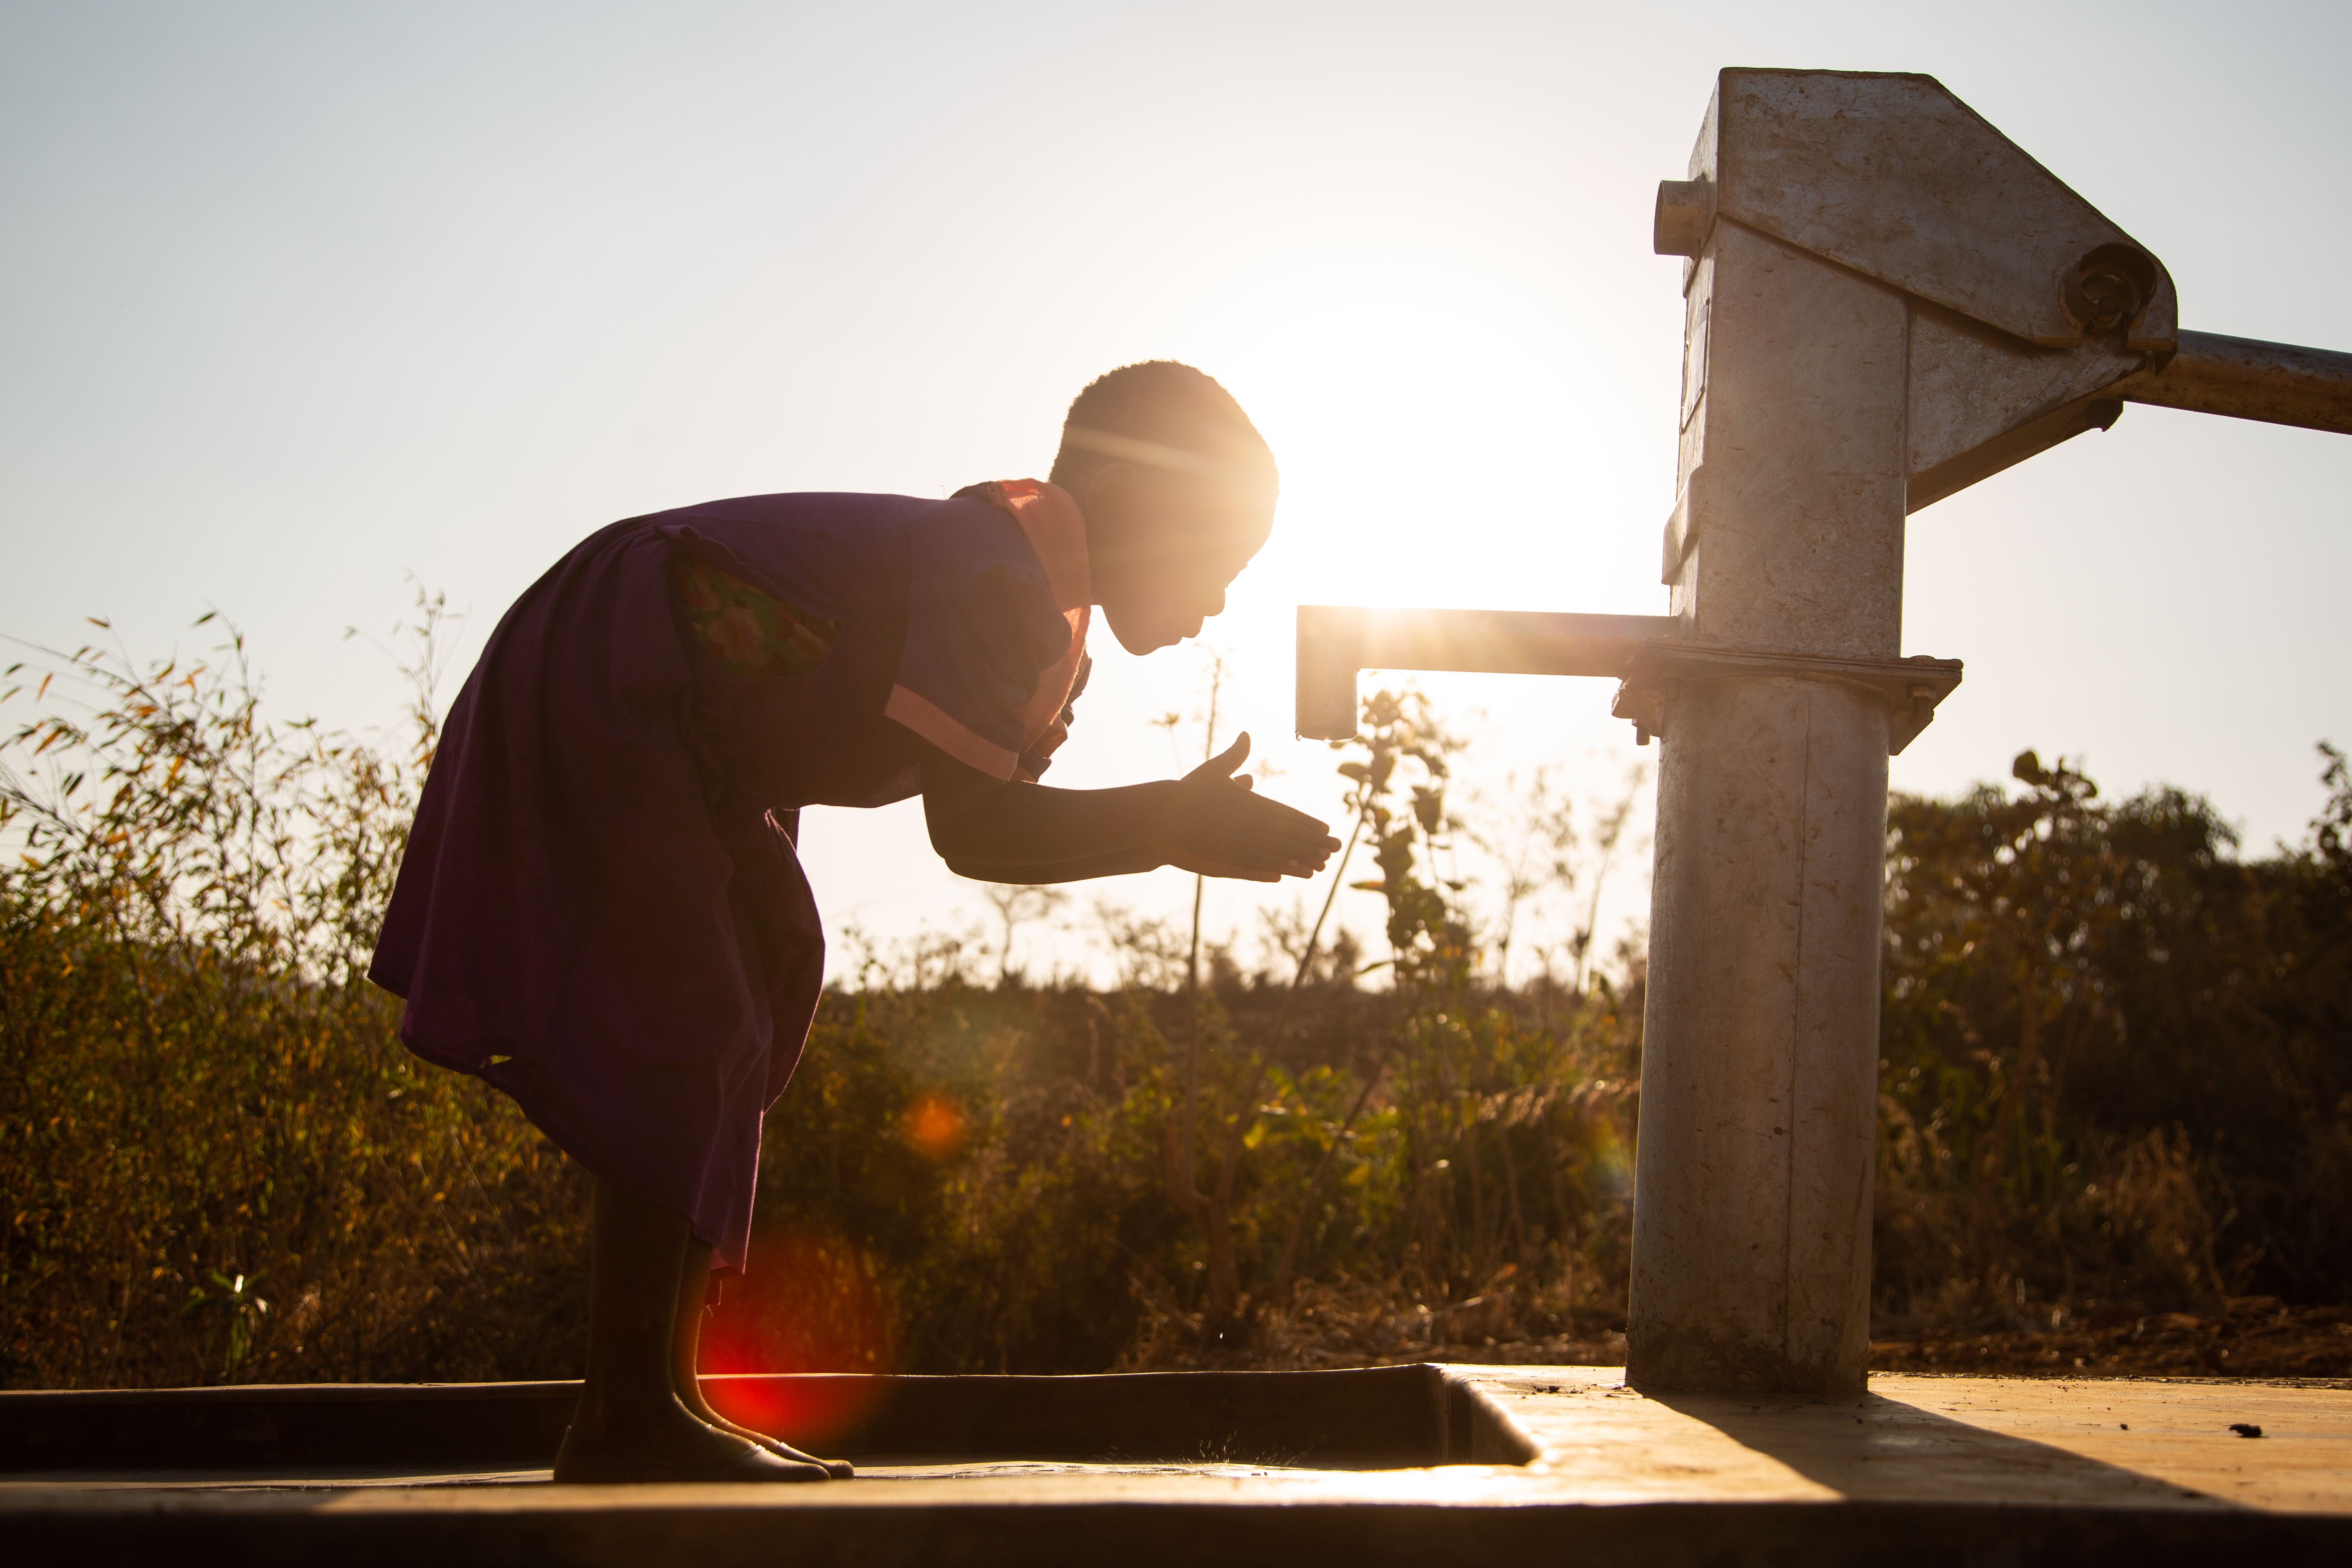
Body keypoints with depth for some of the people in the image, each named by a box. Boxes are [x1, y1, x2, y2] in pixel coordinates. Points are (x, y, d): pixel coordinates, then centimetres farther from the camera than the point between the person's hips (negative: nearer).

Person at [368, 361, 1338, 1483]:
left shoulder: (1038, 601, 10)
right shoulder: (1000, 571, -22)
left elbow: (991, 806, 4)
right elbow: (974, 832, -28)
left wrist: (1177, 820, -3)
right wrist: (1172, 827, -24)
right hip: (600, 691, -11)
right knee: (683, 1036, -13)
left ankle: (664, 1392, 14)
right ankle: (626, 1422, -8)